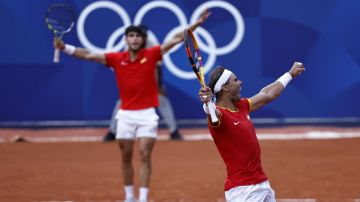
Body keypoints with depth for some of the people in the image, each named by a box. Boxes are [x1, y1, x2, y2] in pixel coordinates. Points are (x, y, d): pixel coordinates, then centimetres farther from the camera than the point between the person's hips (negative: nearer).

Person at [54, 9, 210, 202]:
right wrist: (65, 48, -11)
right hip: (125, 114, 2)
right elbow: (89, 55, -1)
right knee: (126, 157, 10)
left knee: (145, 155, -7)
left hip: (147, 114, -2)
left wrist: (196, 23, -13)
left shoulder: (151, 55, -4)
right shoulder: (116, 59, -1)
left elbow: (176, 39, -5)